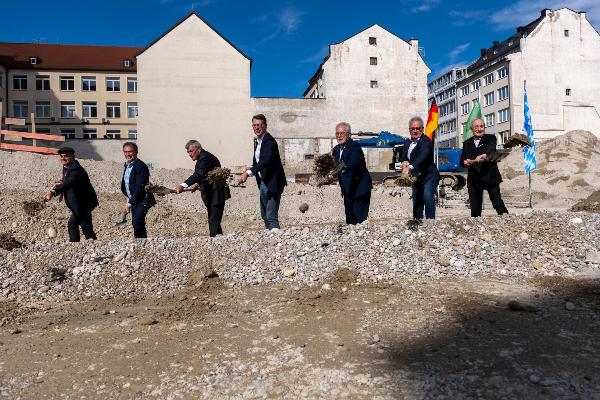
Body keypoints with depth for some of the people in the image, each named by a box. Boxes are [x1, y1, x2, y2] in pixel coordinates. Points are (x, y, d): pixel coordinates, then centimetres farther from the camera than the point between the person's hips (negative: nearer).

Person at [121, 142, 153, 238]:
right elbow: (124, 184, 19)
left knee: (137, 222, -23)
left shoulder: (141, 166, -18)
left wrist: (129, 203, -20)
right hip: (133, 200, 9)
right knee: (136, 223, 14)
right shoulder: (127, 164, 10)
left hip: (143, 200, -9)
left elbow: (139, 187, -22)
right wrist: (128, 197, 3)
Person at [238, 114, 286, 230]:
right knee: (264, 215, 17)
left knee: (271, 216, -11)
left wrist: (248, 173, -36)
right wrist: (251, 168, 2)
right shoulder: (257, 141, 13)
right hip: (263, 182, 10)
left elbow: (266, 160, -31)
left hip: (272, 182, -10)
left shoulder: (269, 141, -17)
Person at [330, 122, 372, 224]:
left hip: (359, 187, -8)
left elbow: (354, 161, -31)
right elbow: (336, 165, 7)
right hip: (347, 189, 8)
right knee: (350, 218, 13)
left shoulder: (355, 146, -13)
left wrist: (343, 168, -48)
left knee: (359, 217, -9)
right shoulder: (336, 149, 12)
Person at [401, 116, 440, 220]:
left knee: (427, 197, -25)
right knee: (416, 204, 9)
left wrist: (410, 167, -45)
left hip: (429, 176, -7)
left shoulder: (426, 141, -13)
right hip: (416, 178, 7)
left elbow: (422, 157, -30)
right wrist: (404, 162, -15)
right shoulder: (407, 143, 12)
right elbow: (404, 157, 10)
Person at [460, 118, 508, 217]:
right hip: (474, 179, 3)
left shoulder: (490, 138, 5)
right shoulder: (467, 143, 15)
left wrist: (484, 155, -39)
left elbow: (491, 148, -17)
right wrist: (465, 162, -15)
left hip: (490, 176, -3)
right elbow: (462, 159, 10)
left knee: (497, 201, -3)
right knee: (475, 207, 3)